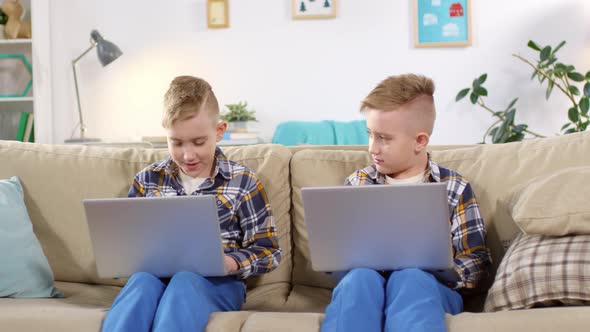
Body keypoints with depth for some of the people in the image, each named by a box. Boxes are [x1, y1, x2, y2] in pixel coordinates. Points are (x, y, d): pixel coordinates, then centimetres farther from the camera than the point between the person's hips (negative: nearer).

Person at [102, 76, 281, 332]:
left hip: (218, 282, -2)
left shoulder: (242, 182, 3)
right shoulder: (147, 180, 11)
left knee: (185, 282, -36)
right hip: (157, 276, 2)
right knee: (142, 281, -33)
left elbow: (268, 251, 4)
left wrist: (229, 263, -16)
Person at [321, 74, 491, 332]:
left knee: (410, 279, -37)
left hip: (429, 286, -1)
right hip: (364, 279, 2)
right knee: (359, 277, -35)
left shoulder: (455, 189, 9)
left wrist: (428, 273, -12)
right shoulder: (357, 184, 16)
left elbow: (474, 265, 5)